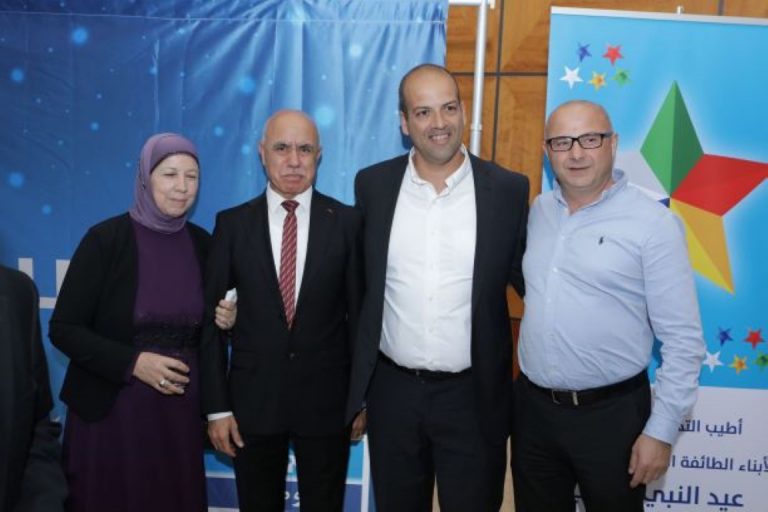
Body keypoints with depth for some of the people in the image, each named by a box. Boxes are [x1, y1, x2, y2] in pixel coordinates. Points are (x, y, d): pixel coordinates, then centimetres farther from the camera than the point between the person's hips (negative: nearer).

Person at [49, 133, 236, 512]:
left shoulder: (203, 243, 3)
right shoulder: (105, 239, -9)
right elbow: (63, 329, -8)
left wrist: (224, 322, -6)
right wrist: (132, 363, -18)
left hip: (182, 411, 4)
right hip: (110, 411, -3)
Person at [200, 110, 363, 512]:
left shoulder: (347, 222, -4)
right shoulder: (232, 223, -2)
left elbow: (359, 312, 0)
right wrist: (216, 405, -3)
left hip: (327, 399, 0)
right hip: (252, 399, 1)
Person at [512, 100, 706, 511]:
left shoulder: (654, 224, -12)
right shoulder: (538, 211, 4)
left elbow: (683, 339, -11)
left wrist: (661, 431, -11)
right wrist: (533, 393, 10)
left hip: (611, 413, -4)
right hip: (532, 406, 5)